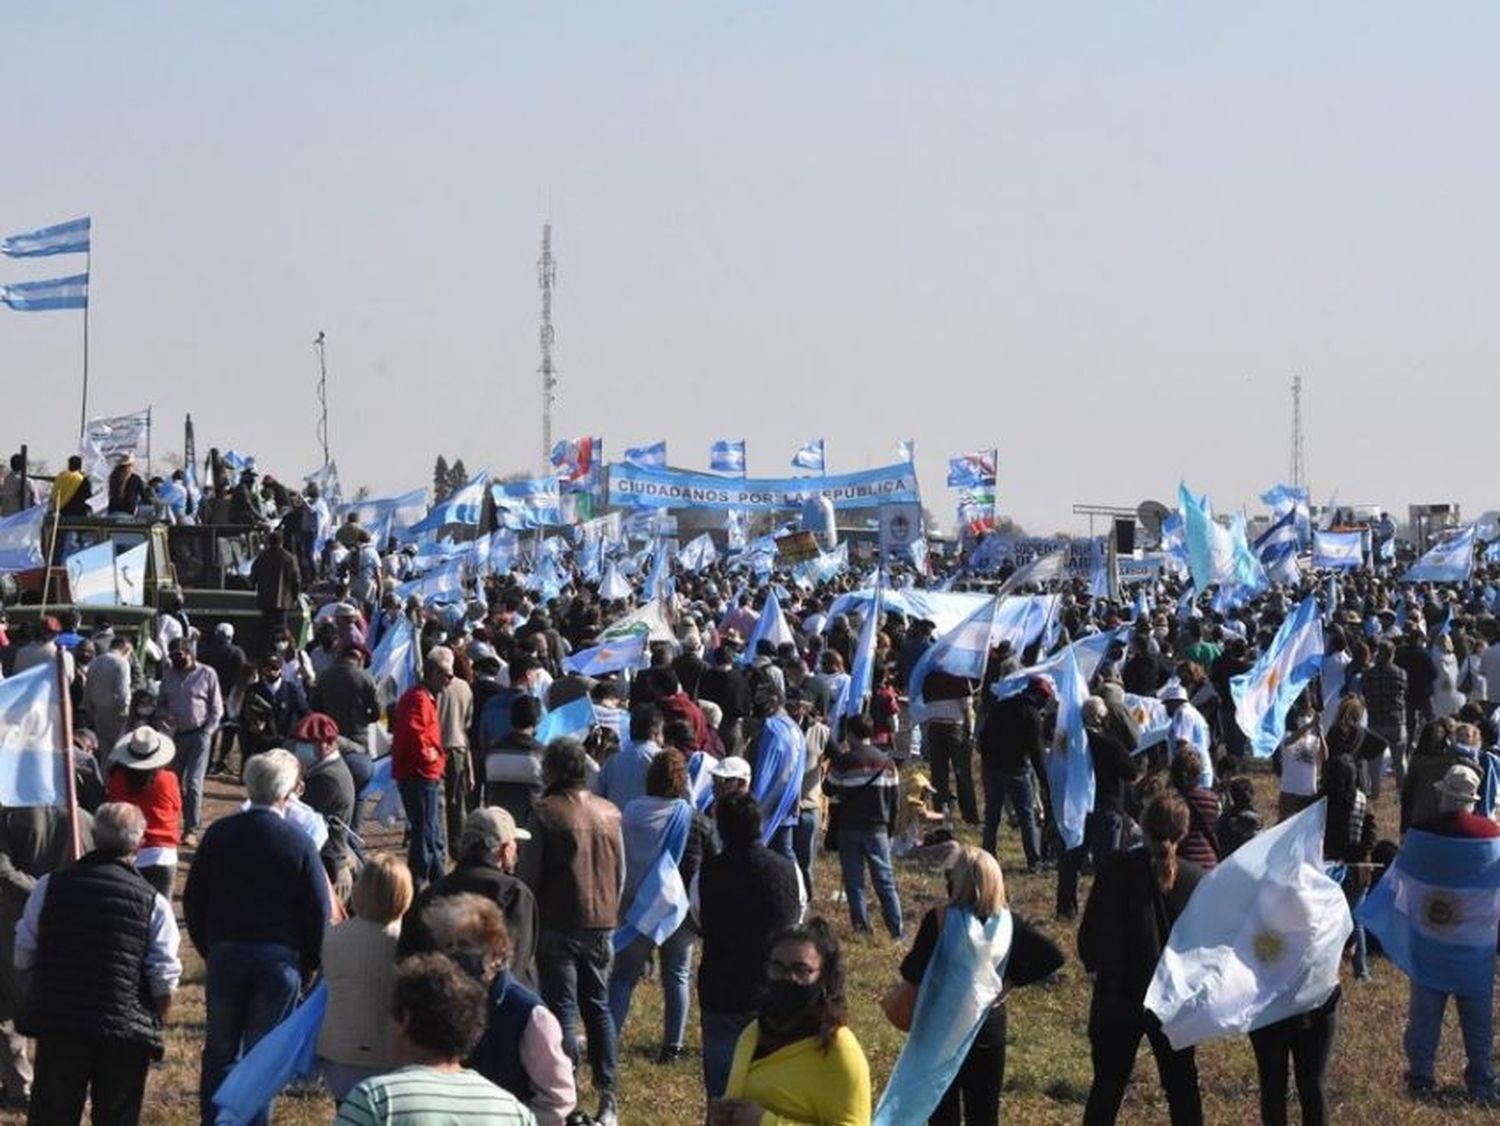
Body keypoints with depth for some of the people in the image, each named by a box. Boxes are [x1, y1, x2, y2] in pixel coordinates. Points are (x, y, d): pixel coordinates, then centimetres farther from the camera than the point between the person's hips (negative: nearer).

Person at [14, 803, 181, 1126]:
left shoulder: (50, 887, 0)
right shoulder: (153, 903, -5)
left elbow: (23, 957, 5)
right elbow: (165, 980, -6)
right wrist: (155, 1026, 12)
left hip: (56, 1026, 2)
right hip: (126, 1036, -1)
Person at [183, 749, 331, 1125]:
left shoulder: (219, 834, -1)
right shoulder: (299, 843, -10)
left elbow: (193, 900, 5)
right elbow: (319, 913, -6)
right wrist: (308, 964, 6)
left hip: (224, 955, 2)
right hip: (279, 959, -2)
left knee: (220, 1051, 12)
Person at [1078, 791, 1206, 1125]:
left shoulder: (1115, 868, -15)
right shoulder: (1195, 879, -11)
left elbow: (1090, 931, -12)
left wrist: (1094, 965, 7)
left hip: (1117, 996, -1)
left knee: (1107, 1086, 12)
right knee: (1182, 1085, 16)